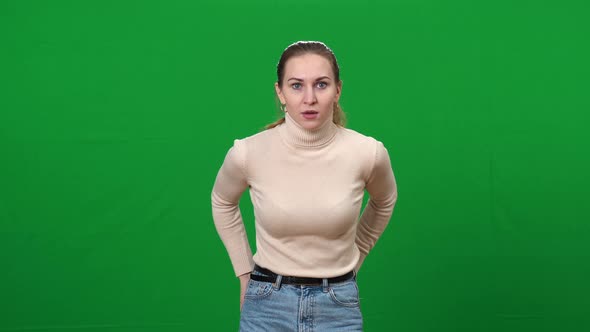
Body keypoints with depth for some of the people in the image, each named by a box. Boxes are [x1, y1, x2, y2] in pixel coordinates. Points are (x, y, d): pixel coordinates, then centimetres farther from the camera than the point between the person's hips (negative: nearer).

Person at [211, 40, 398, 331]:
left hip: (338, 307, 0)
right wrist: (245, 273, 9)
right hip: (267, 306, 0)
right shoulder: (248, 153, -13)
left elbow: (384, 202, 11)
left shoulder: (368, 153, -12)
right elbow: (222, 202, 9)